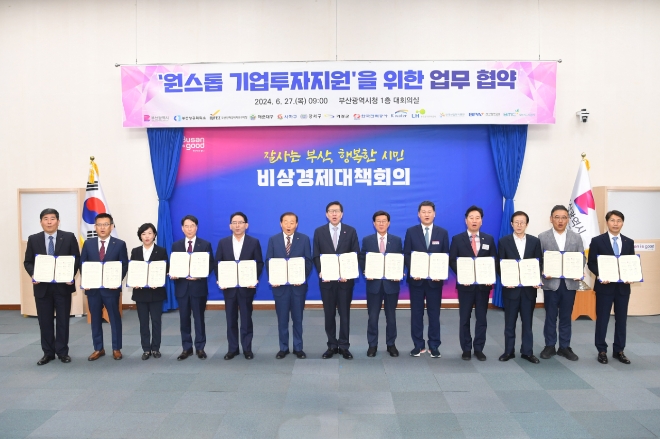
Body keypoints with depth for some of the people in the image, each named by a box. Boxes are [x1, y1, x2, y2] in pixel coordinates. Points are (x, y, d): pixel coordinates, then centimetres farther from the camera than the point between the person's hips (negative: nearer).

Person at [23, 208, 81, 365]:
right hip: (42, 286, 2)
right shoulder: (33, 239, 5)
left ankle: (63, 352, 16)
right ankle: (48, 353, 19)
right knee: (45, 321, 8)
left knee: (63, 320, 5)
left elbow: (77, 259, -1)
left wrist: (71, 275, -16)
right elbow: (28, 261, 6)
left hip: (63, 285, -2)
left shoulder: (69, 237, -1)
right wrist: (33, 274, -13)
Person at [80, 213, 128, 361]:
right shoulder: (88, 243, 6)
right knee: (95, 319, 10)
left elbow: (124, 266, -2)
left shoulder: (120, 244, -1)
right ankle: (98, 349, 22)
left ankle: (116, 349, 17)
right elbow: (82, 264, 7)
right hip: (92, 288, 3)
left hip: (111, 288, -2)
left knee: (115, 319, 5)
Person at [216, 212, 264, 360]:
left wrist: (254, 279, -15)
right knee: (231, 319, 9)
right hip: (228, 286, 2)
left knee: (246, 318, 5)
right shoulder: (223, 242, 5)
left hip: (246, 286, -2)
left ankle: (247, 349, 15)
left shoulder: (254, 242, 0)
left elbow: (259, 263, -2)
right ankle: (232, 348, 19)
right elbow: (217, 263, 5)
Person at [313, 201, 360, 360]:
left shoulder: (351, 231, 3)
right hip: (327, 279, 1)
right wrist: (321, 272, -11)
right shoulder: (319, 232, 5)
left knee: (344, 313, 5)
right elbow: (316, 256, 3)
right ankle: (332, 345, 17)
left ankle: (344, 346, 14)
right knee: (329, 314, 7)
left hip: (345, 279, -1)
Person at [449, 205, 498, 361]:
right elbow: (452, 261, -2)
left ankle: (479, 349, 18)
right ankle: (466, 349, 16)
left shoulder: (489, 239, 7)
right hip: (465, 284, -2)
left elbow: (494, 261, 6)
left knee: (481, 318, 7)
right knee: (465, 318, 6)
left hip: (484, 284, 2)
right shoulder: (457, 239, 0)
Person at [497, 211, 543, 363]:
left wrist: (537, 280, -12)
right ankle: (509, 351, 17)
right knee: (509, 322, 8)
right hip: (511, 287, -1)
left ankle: (527, 352, 18)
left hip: (529, 287, 1)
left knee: (527, 321, 8)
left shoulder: (535, 241, 4)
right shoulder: (504, 241, -1)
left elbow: (539, 263, 3)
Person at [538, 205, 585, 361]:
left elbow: (582, 258, 6)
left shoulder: (576, 238, 7)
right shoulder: (542, 237, 0)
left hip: (570, 283, 2)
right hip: (551, 283, -2)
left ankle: (564, 347, 20)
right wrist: (543, 273, -18)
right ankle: (549, 346, 18)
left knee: (566, 317, 10)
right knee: (550, 316, 7)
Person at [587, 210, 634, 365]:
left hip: (623, 286, 3)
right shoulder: (597, 241, -2)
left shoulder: (629, 242, 8)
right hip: (605, 286, -3)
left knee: (621, 319, 9)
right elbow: (591, 263, -3)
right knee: (602, 319, 4)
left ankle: (619, 351, 21)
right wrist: (601, 276, -18)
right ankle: (602, 350, 14)